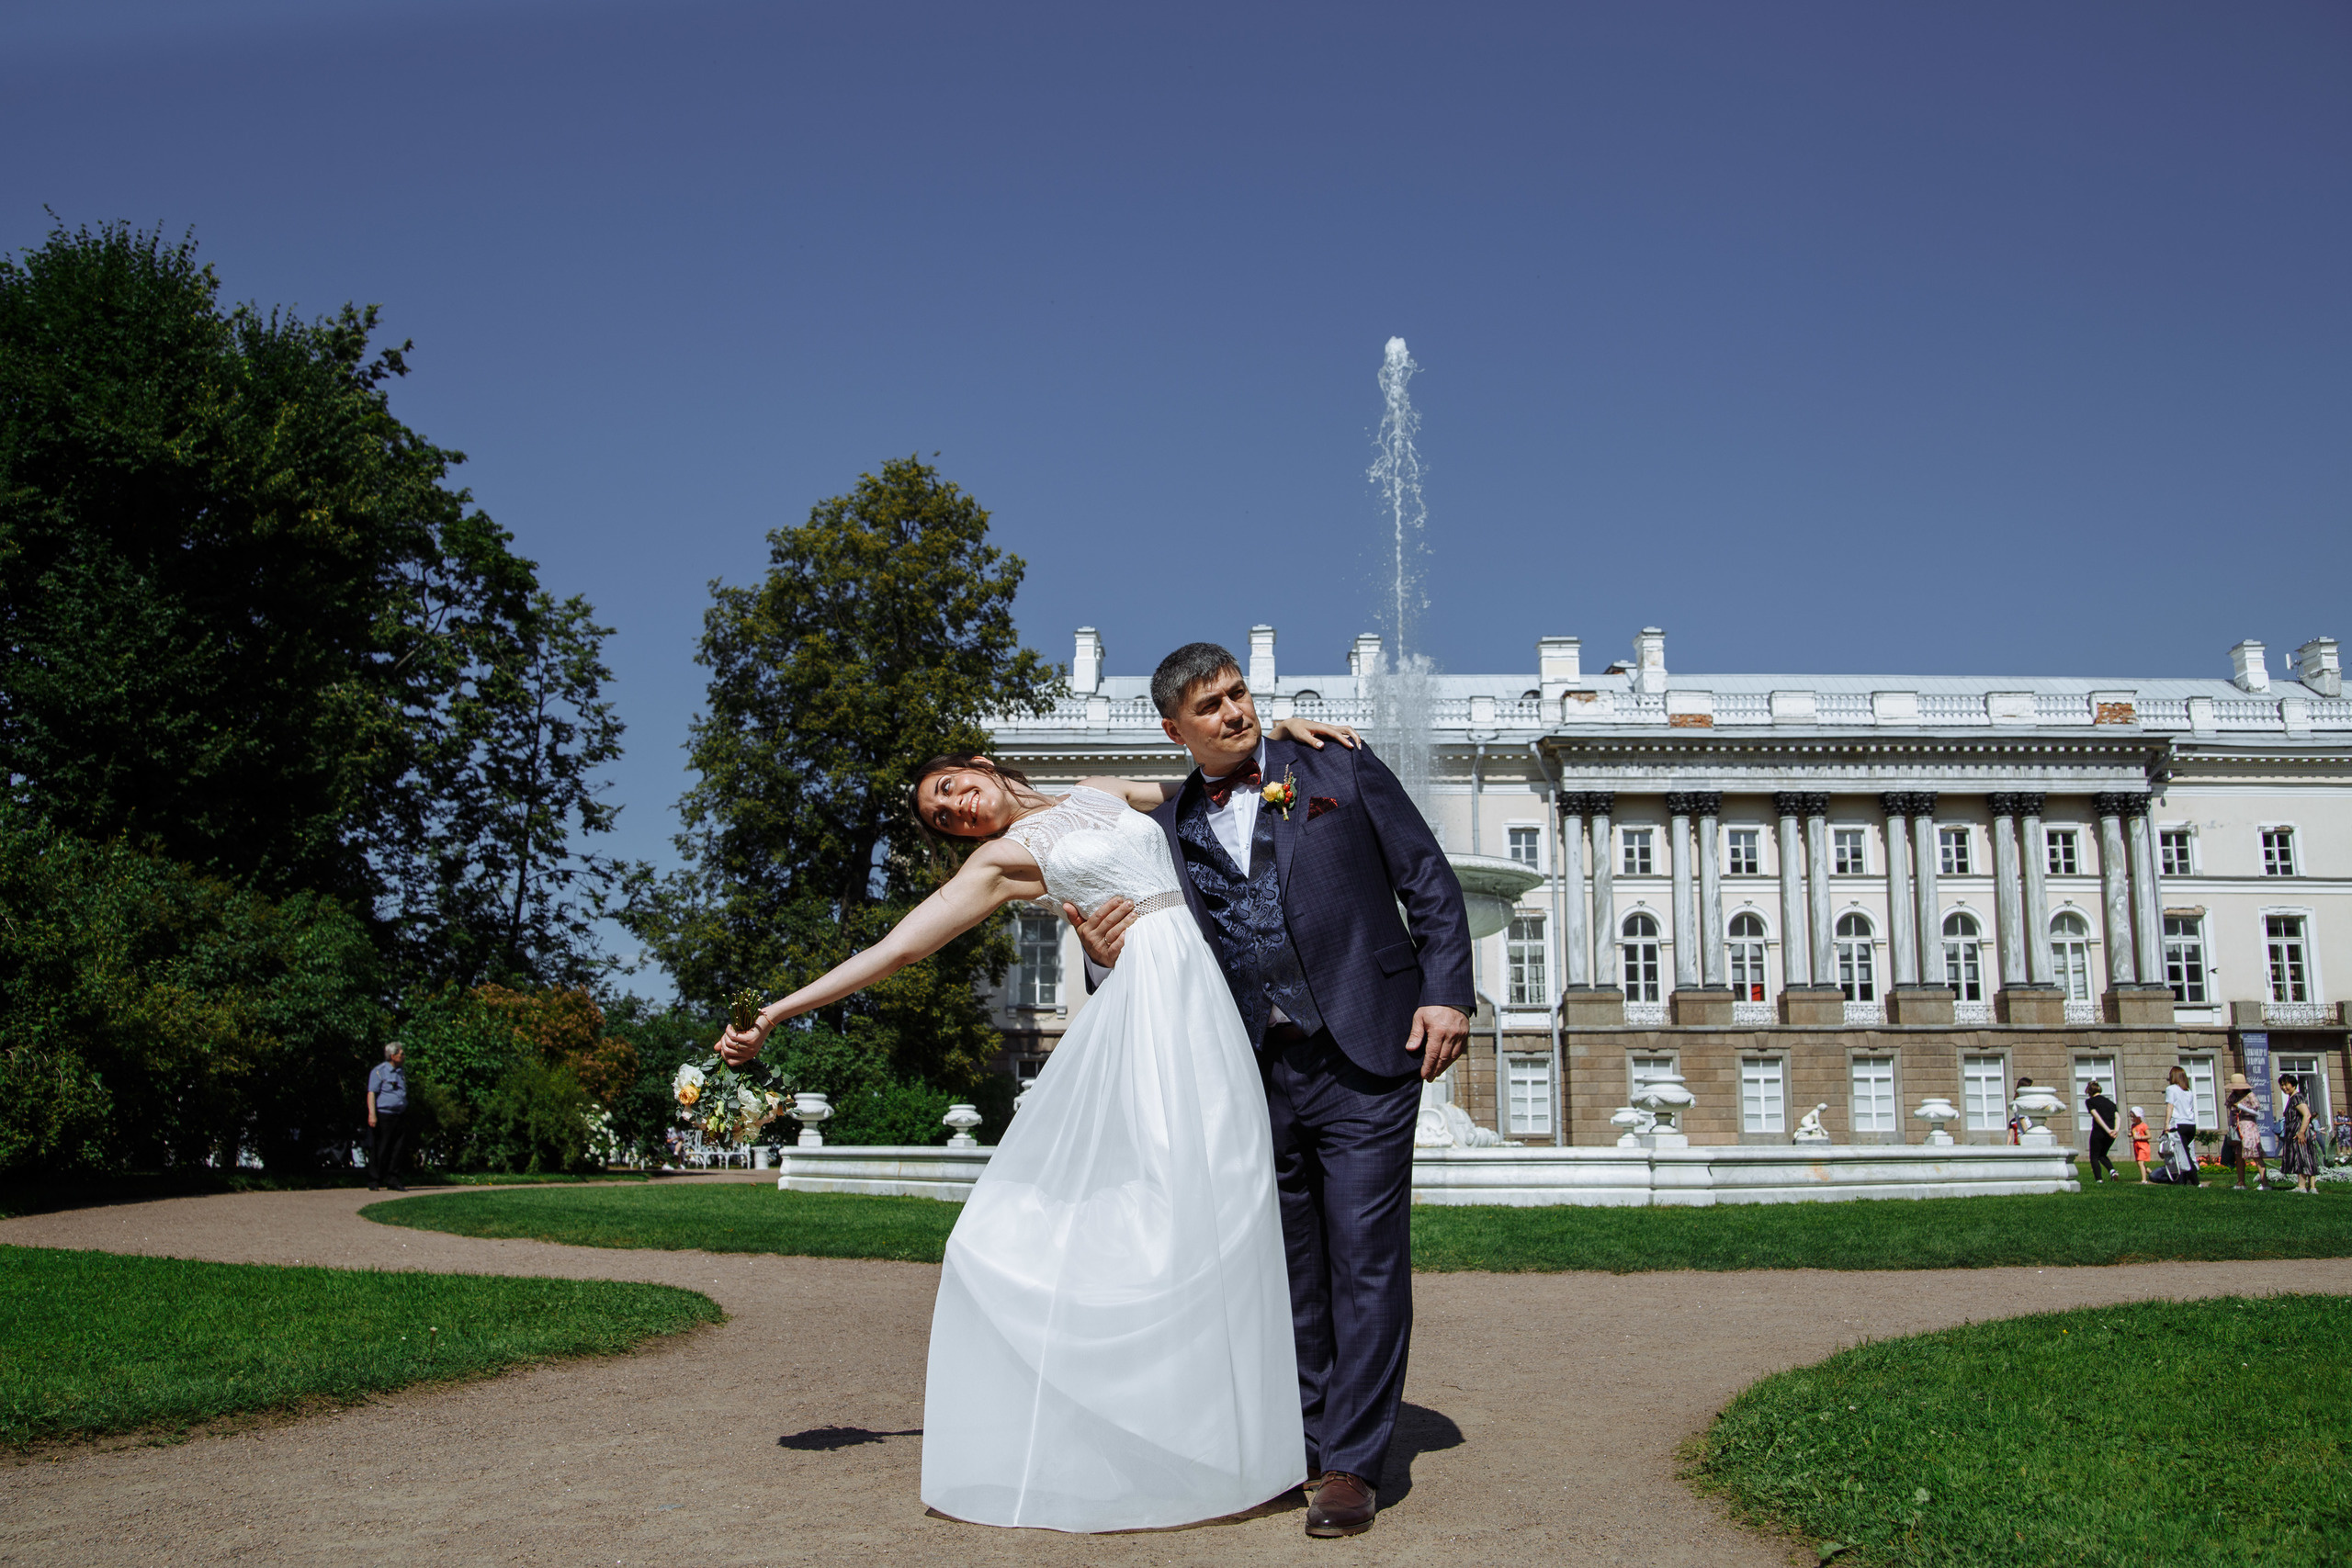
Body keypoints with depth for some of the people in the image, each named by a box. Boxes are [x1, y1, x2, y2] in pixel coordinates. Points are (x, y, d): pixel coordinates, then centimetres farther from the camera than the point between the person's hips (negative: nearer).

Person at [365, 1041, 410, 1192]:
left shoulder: (401, 1073, 19)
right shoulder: (379, 1071, -5)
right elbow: (371, 1093, -11)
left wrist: (405, 1116, 23)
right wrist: (372, 1114, -20)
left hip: (399, 1116, 7)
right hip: (383, 1116, -7)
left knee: (397, 1150, 4)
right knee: (379, 1150, -2)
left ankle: (392, 1180, 9)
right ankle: (373, 1182, 5)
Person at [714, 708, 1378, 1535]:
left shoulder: (1102, 792, 19)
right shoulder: (1002, 857, 7)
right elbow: (895, 948, 3)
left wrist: (1276, 737, 15)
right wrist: (776, 1012, -1)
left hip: (1205, 1001, 3)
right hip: (1149, 1003, -3)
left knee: (1205, 1207, 0)